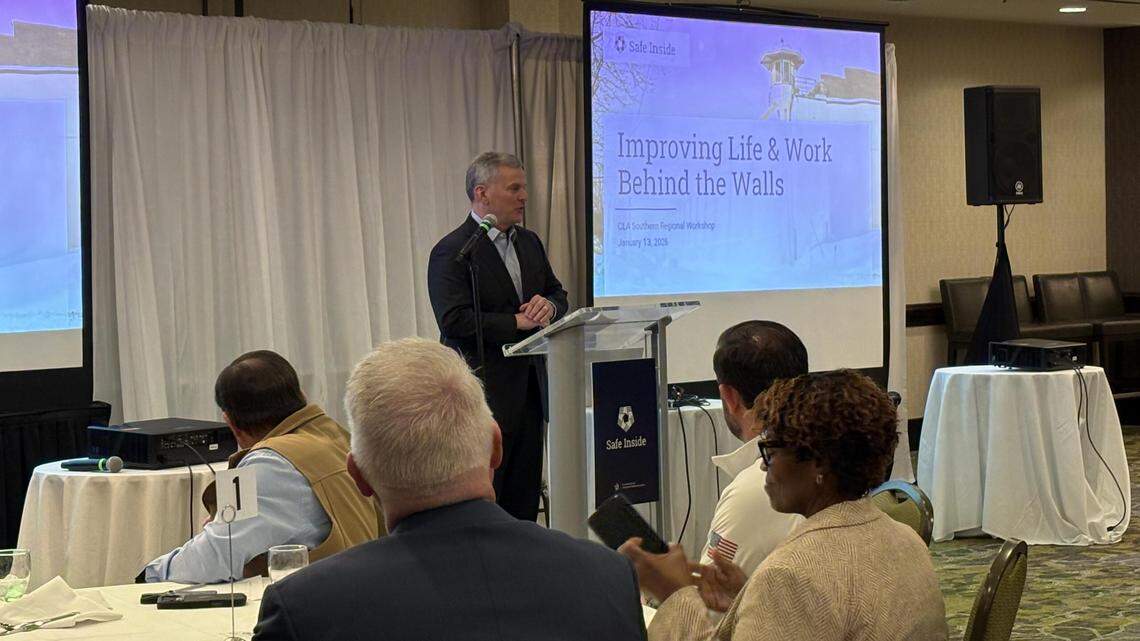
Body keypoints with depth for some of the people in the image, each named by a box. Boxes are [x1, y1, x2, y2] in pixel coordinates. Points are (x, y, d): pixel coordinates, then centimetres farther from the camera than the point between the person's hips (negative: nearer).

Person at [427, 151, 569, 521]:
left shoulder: (528, 243, 14)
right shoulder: (451, 252, -10)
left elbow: (558, 294, 22)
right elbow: (454, 321, -20)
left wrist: (548, 305, -2)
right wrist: (517, 322, -18)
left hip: (528, 388, 8)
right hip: (485, 392, -8)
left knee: (524, 502, 9)